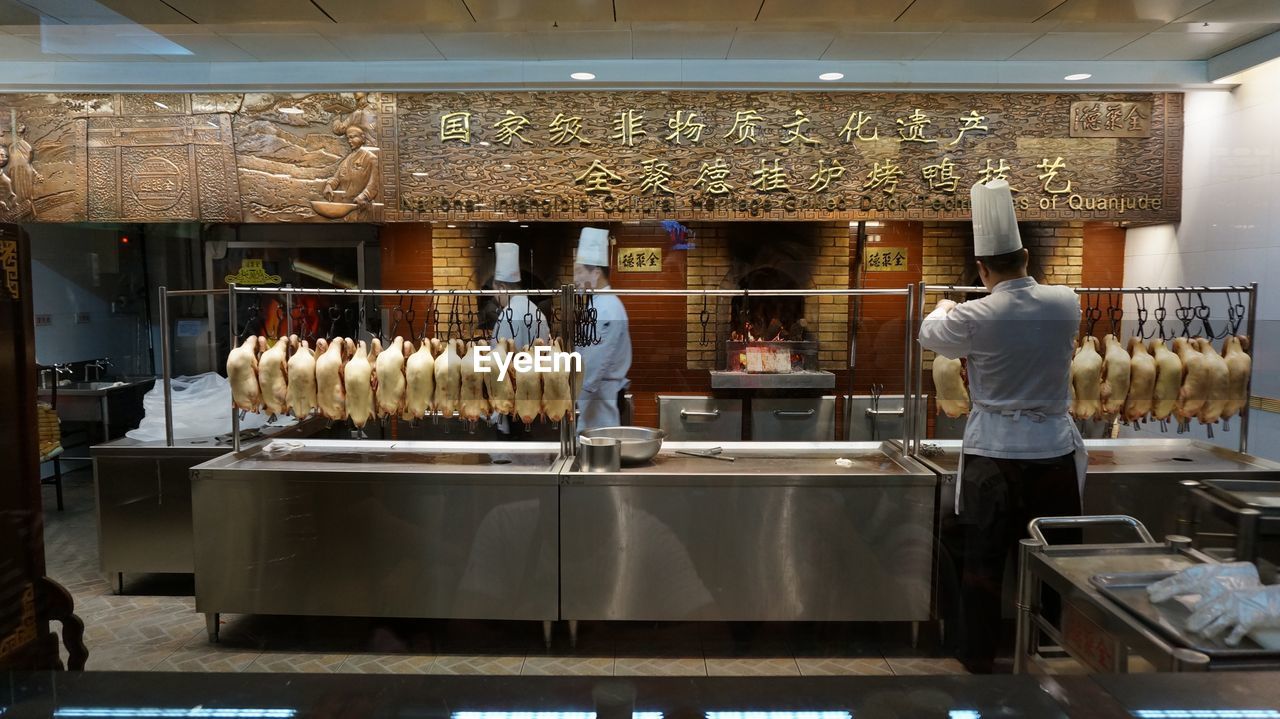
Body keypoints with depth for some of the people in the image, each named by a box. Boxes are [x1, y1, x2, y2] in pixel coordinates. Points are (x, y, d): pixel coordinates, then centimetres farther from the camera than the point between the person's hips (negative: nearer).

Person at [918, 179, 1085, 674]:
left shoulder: (974, 318, -13)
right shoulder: (1065, 303, -4)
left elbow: (929, 336, 5)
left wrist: (943, 310, 28)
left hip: (995, 452, -3)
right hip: (1054, 449, 4)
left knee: (981, 558, 9)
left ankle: (977, 652, 20)